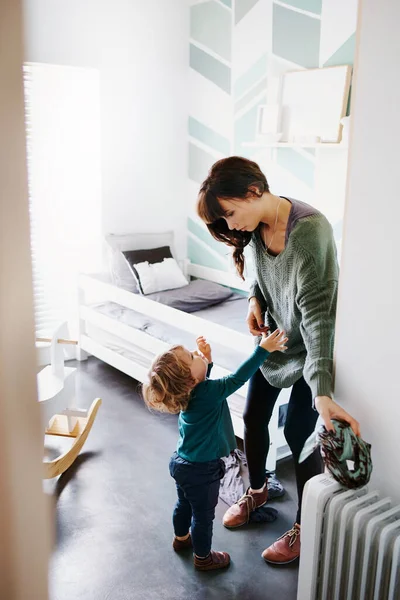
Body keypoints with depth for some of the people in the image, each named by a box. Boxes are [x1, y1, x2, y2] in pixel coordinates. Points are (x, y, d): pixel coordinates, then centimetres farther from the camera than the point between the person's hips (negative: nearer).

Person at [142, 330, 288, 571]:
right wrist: (264, 349, -33)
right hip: (201, 471, -8)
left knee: (185, 504, 31)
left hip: (182, 463, 8)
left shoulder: (189, 391, -11)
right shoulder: (207, 393, -35)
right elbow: (237, 378, -35)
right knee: (203, 515, 16)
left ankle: (181, 538, 55)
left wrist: (207, 361, -4)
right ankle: (203, 558, 37)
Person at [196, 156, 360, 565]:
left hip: (309, 346, -7)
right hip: (273, 336, 7)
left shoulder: (310, 230, -32)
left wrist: (322, 391, -39)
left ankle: (305, 528, 23)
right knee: (253, 417, 14)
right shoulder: (257, 225, -9)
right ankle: (257, 490, 41)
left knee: (298, 434, 0)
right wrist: (255, 300, -9)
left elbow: (316, 312, -35)